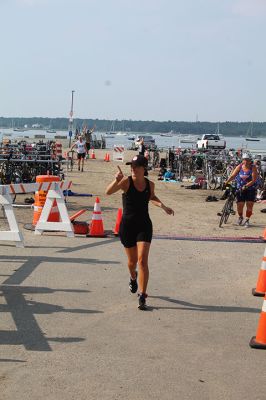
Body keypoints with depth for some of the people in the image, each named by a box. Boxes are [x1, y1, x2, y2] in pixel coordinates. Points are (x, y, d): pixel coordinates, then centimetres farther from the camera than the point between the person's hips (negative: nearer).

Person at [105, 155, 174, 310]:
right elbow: (108, 192, -27)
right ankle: (133, 278, 52)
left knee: (142, 260, -12)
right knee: (132, 260, 16)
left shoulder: (150, 184, -2)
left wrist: (162, 206, 7)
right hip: (127, 225, 0)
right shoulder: (126, 181, -12)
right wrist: (117, 180, -43)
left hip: (144, 225, 1)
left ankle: (142, 296, -7)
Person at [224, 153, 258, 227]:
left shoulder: (253, 168, -9)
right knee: (240, 205, -2)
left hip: (250, 189, -1)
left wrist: (246, 186, -25)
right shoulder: (239, 167, -4)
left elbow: (254, 180, -16)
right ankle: (240, 217, 28)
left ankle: (247, 220, 13)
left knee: (249, 205, -5)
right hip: (240, 189, 1)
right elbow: (233, 176, -10)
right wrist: (226, 182, -25)